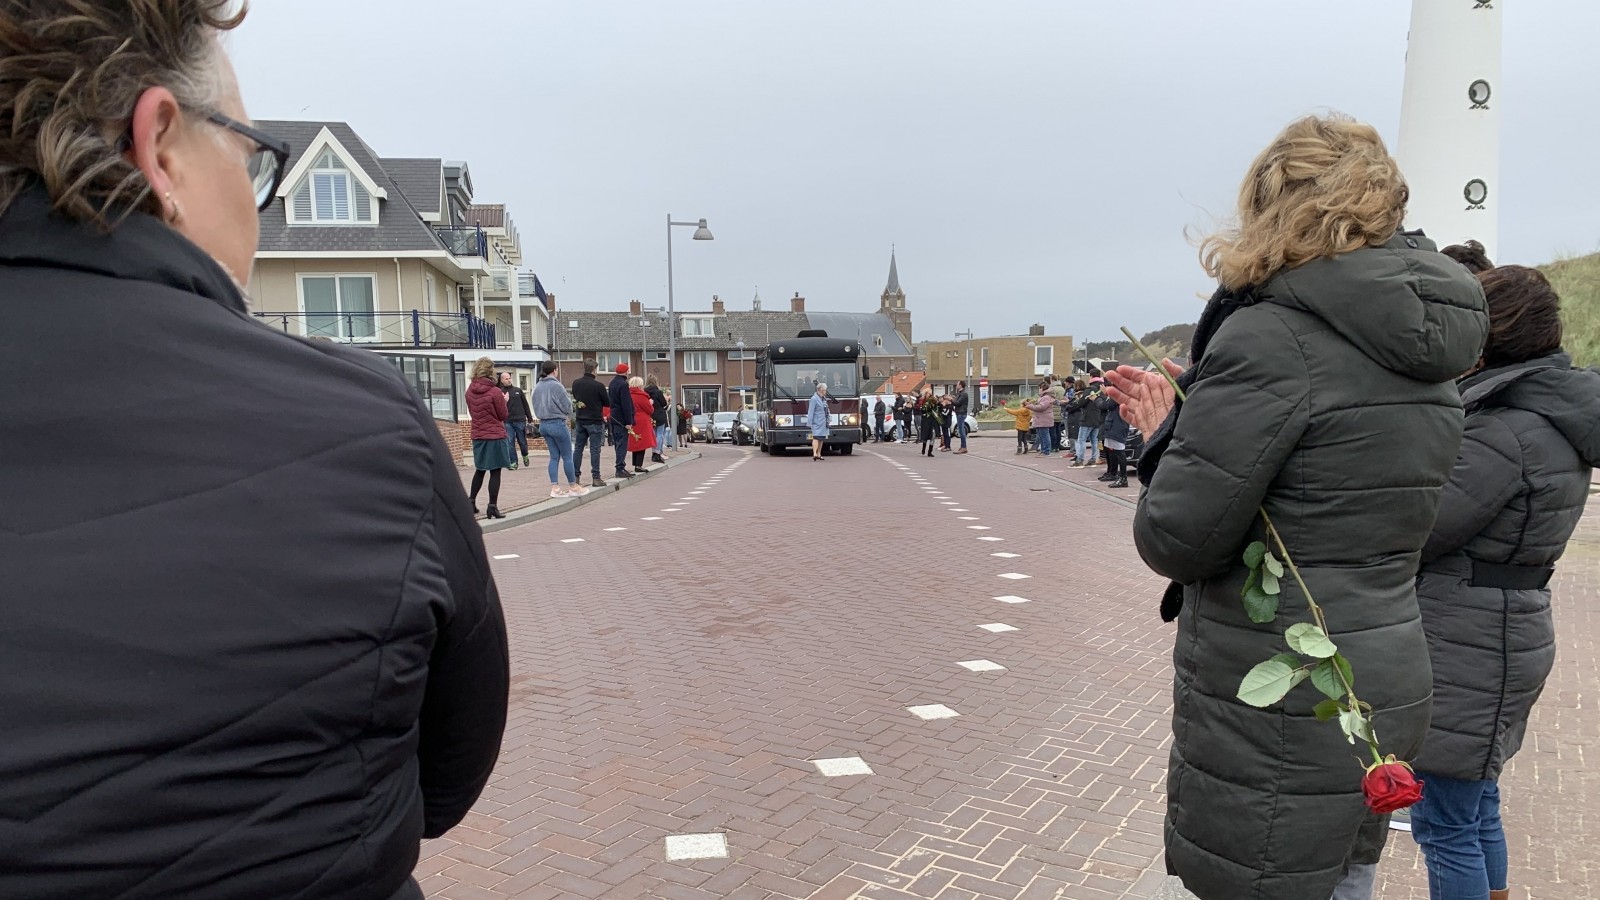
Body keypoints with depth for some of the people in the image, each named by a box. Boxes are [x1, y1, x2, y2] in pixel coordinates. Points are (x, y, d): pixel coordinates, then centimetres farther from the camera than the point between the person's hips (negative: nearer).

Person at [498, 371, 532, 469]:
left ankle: (525, 456, 33)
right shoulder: (500, 393, 3)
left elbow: (525, 405, 11)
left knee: (522, 441, 7)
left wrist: (529, 417, 8)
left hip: (520, 420, 1)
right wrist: (503, 401, -23)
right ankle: (513, 462, 2)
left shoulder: (518, 390, 9)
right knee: (510, 443, -4)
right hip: (508, 422, -1)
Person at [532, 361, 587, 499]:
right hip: (557, 424, -7)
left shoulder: (537, 387, 5)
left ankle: (555, 488, 9)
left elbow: (536, 407, 13)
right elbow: (567, 406, -10)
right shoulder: (556, 385, -15)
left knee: (554, 456, 12)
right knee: (567, 456, 3)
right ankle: (573, 487, 10)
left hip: (543, 424, 7)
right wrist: (568, 414, 10)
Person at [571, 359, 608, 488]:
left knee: (578, 448, 12)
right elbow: (607, 403, -5)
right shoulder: (598, 385, -16)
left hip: (580, 420, 5)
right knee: (595, 449, -2)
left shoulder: (576, 384, 0)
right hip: (595, 421, -5)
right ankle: (596, 477, -2)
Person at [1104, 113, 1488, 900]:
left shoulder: (1270, 338, -19)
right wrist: (1180, 428, 15)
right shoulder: (1422, 350, 8)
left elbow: (1175, 540, -20)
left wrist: (1171, 440, -1)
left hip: (1274, 713, -8)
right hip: (1383, 693, 9)